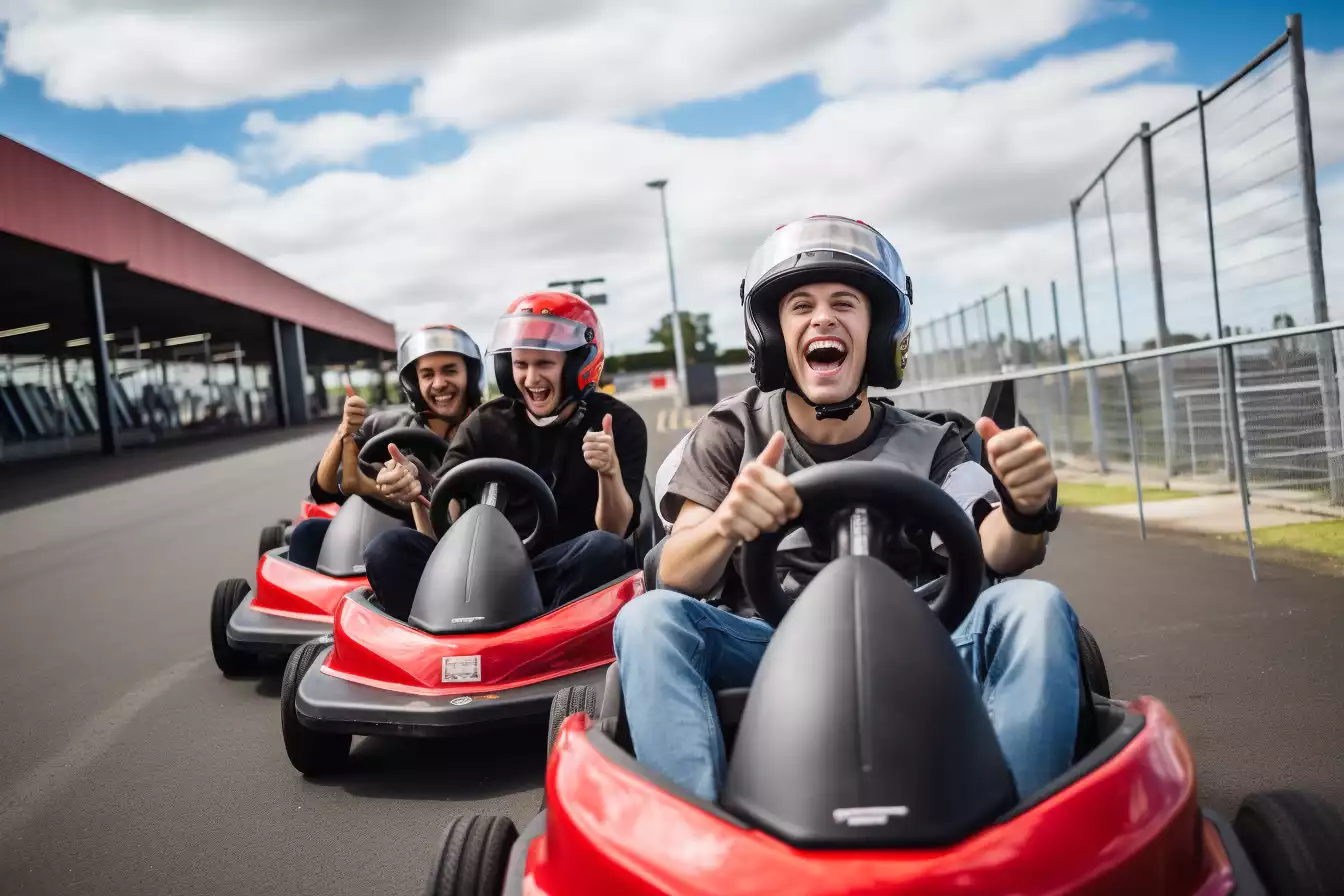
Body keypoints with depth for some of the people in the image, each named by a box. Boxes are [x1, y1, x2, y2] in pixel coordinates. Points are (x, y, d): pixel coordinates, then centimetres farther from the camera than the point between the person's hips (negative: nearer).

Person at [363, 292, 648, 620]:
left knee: (604, 549, -35)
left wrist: (610, 472, -29)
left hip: (570, 578, -2)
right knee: (389, 549, -22)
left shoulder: (619, 424, 0)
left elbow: (615, 532, -9)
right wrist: (418, 491, -25)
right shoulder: (487, 424, 6)